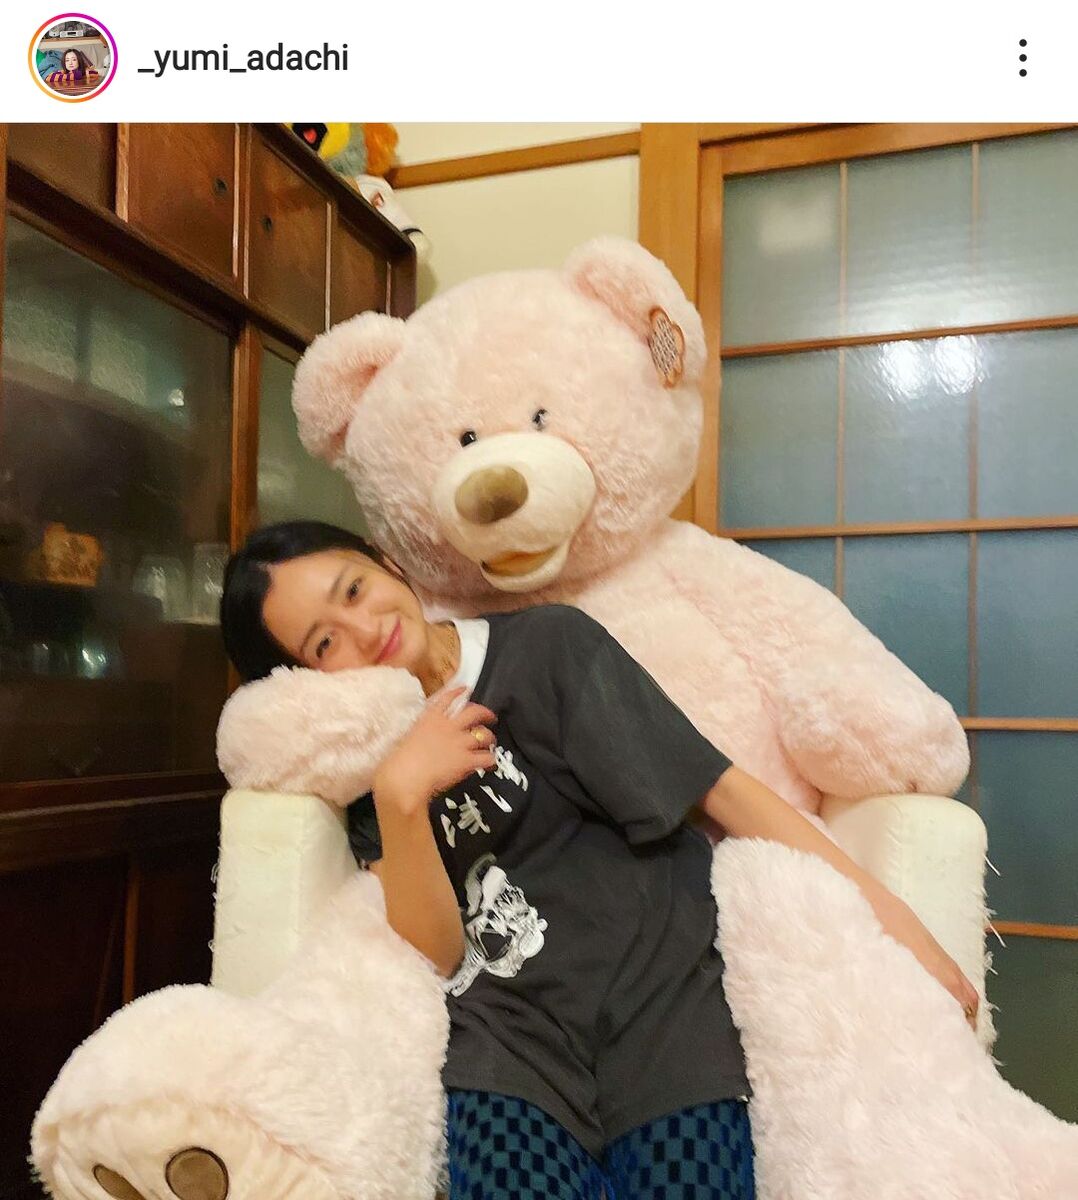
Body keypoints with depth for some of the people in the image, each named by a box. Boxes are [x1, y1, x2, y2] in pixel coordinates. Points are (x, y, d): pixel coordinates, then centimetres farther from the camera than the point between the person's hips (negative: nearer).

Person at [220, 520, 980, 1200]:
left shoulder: (546, 644, -3)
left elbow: (721, 786, -6)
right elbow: (436, 953, -2)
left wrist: (878, 905, -11)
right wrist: (399, 796, -17)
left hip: (666, 994, -1)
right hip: (510, 1029, 2)